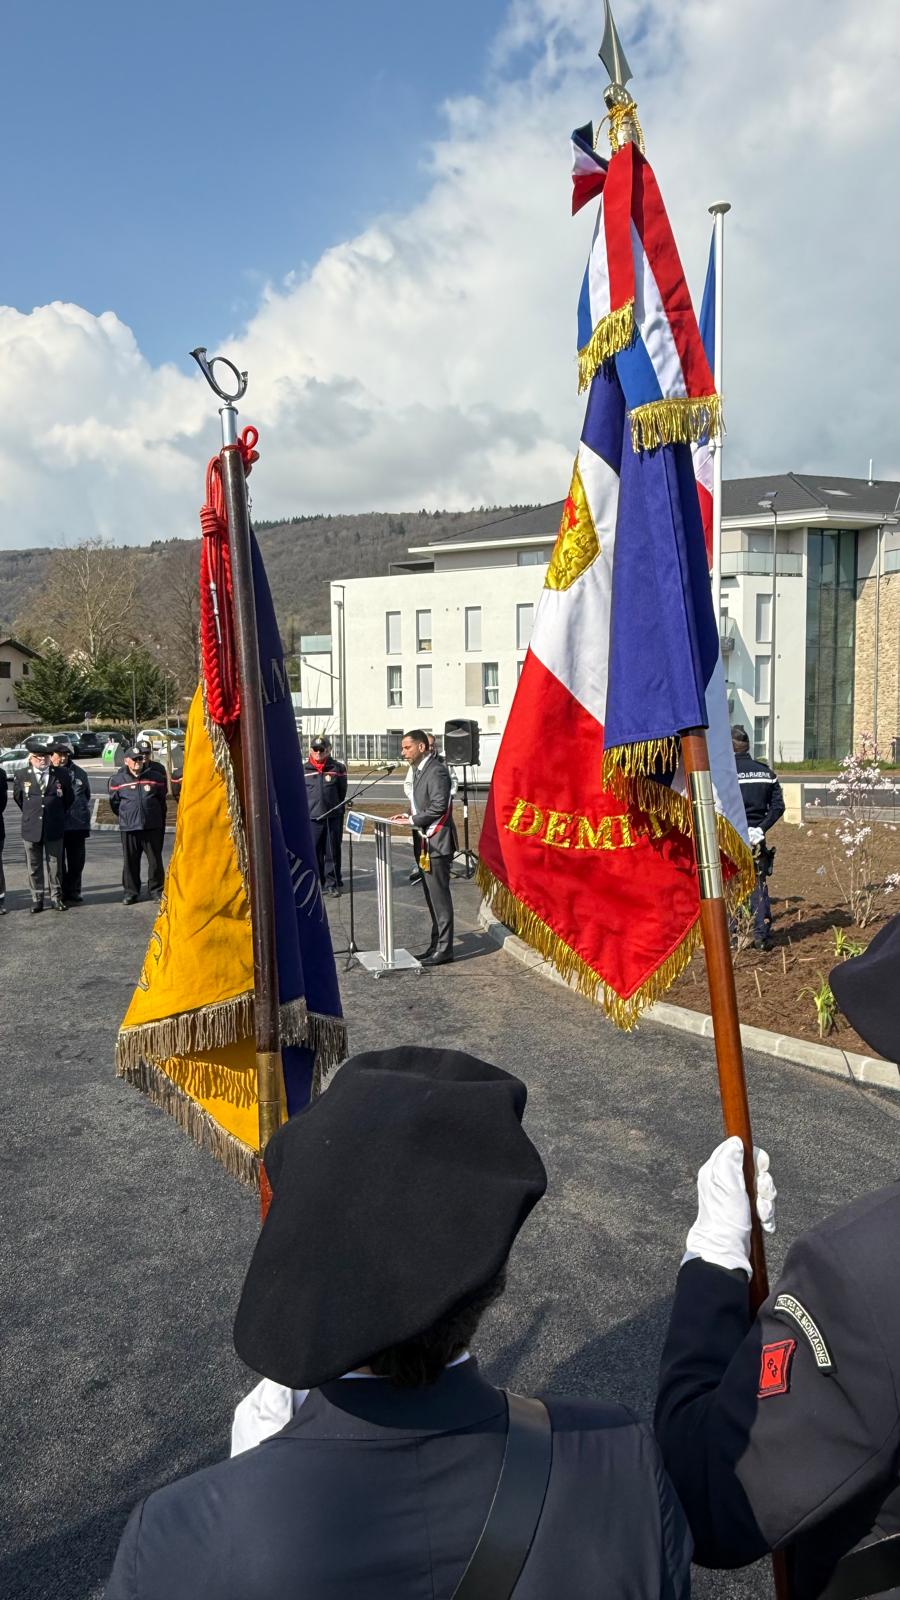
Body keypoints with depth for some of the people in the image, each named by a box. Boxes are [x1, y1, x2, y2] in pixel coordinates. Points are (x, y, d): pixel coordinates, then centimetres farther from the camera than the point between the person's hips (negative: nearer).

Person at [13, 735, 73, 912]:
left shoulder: (61, 774, -4)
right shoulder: (22, 776, -2)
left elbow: (69, 798, 10)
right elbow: (18, 797, 16)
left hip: (54, 829, -1)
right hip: (31, 829, 1)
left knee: (55, 865, 8)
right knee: (34, 867, 9)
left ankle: (56, 897, 19)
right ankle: (37, 899, 19)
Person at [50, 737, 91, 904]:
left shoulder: (79, 773, 5)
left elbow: (86, 797, 16)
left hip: (77, 826, 3)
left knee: (76, 863, 9)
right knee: (58, 862, 7)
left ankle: (73, 893, 22)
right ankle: (61, 895, 17)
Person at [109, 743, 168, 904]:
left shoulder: (156, 777, 0)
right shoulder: (118, 779, 1)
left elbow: (162, 800, 13)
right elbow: (114, 802, 13)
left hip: (153, 826, 0)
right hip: (129, 828, 0)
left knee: (155, 860, 6)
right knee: (130, 861, 6)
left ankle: (156, 890, 18)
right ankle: (131, 892, 16)